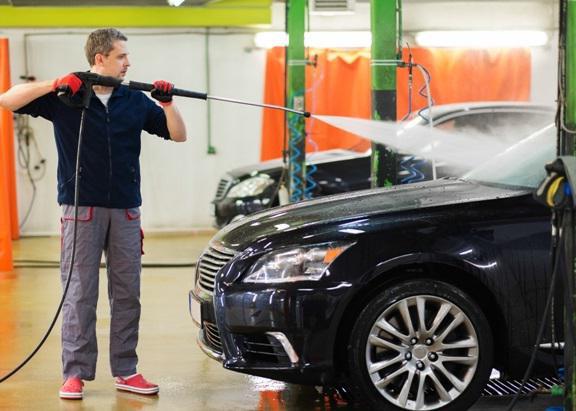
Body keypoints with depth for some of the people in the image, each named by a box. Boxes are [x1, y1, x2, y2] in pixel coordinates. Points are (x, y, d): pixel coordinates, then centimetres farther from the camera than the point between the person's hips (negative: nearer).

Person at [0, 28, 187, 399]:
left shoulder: (135, 101, 8)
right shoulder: (66, 96, -1)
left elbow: (178, 135, 11)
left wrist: (167, 102, -6)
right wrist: (54, 85, -18)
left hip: (126, 209, 3)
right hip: (82, 208, -3)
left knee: (127, 293, 6)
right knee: (80, 294, -2)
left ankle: (126, 371, 15)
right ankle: (76, 373, 5)